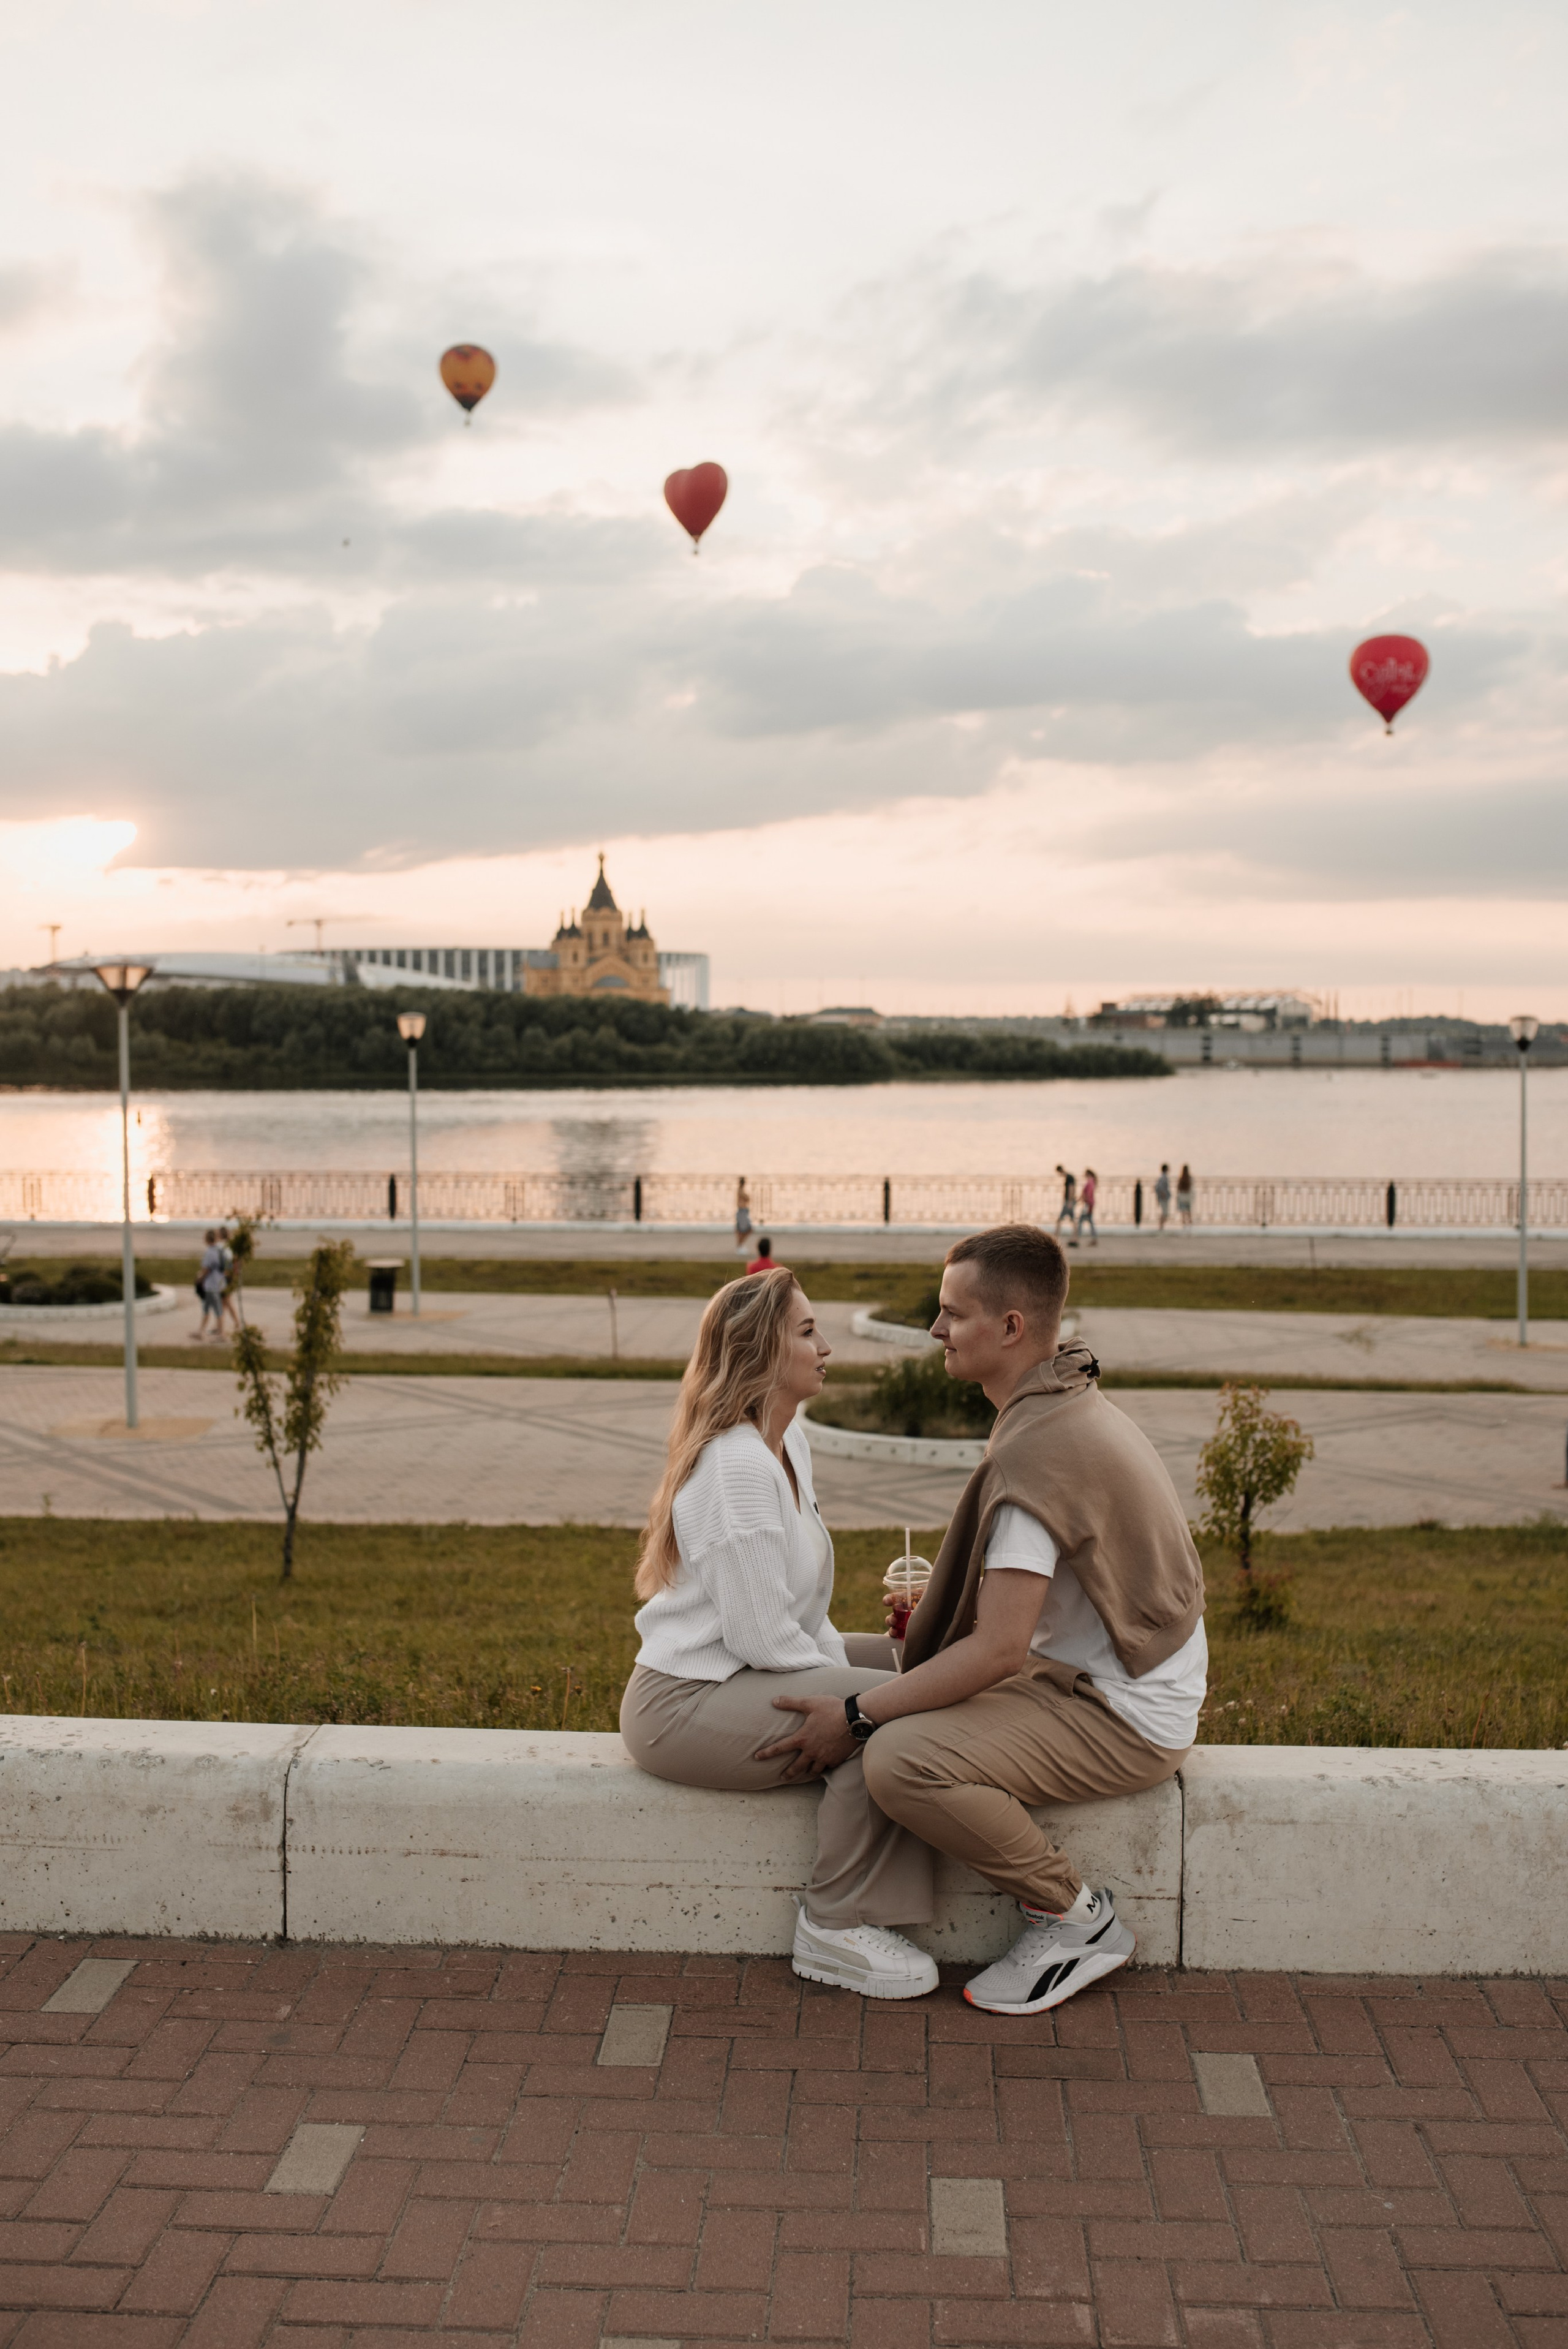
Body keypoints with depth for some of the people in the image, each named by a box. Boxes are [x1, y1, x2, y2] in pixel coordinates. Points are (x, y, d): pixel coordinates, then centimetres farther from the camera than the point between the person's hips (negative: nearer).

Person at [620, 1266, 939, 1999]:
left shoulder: (789, 1446, 11)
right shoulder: (738, 1467, -21)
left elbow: (799, 1609, 16)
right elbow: (762, 1635, -23)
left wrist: (844, 1667, 2)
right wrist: (849, 1693, -11)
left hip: (742, 1675, 10)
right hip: (683, 1704, -10)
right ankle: (836, 1929, -9)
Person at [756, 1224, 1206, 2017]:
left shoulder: (1037, 1448, -25)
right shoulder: (1073, 1402, 8)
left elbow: (997, 1652, -27)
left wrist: (854, 1716, -20)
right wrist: (934, 1608, 8)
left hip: (1121, 1717, -11)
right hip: (1105, 1675, 11)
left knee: (901, 1759, -26)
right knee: (896, 1680, 18)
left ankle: (1076, 1915, -5)